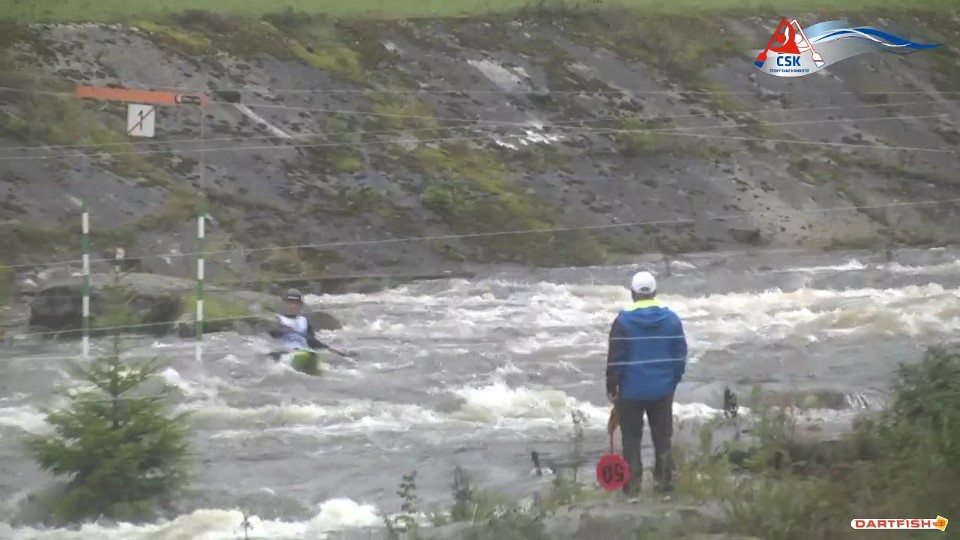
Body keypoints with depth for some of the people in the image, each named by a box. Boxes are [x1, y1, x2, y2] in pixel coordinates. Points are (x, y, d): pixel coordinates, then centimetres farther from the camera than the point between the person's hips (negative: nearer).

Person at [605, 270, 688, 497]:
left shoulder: (624, 321, -12)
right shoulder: (671, 319, -2)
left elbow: (615, 359, -11)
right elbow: (680, 355, 3)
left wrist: (612, 387, -1)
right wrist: (674, 380, 15)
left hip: (631, 391, -3)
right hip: (662, 390, 3)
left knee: (631, 439, 6)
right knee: (662, 436, 15)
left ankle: (632, 486, 5)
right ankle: (665, 482, 17)